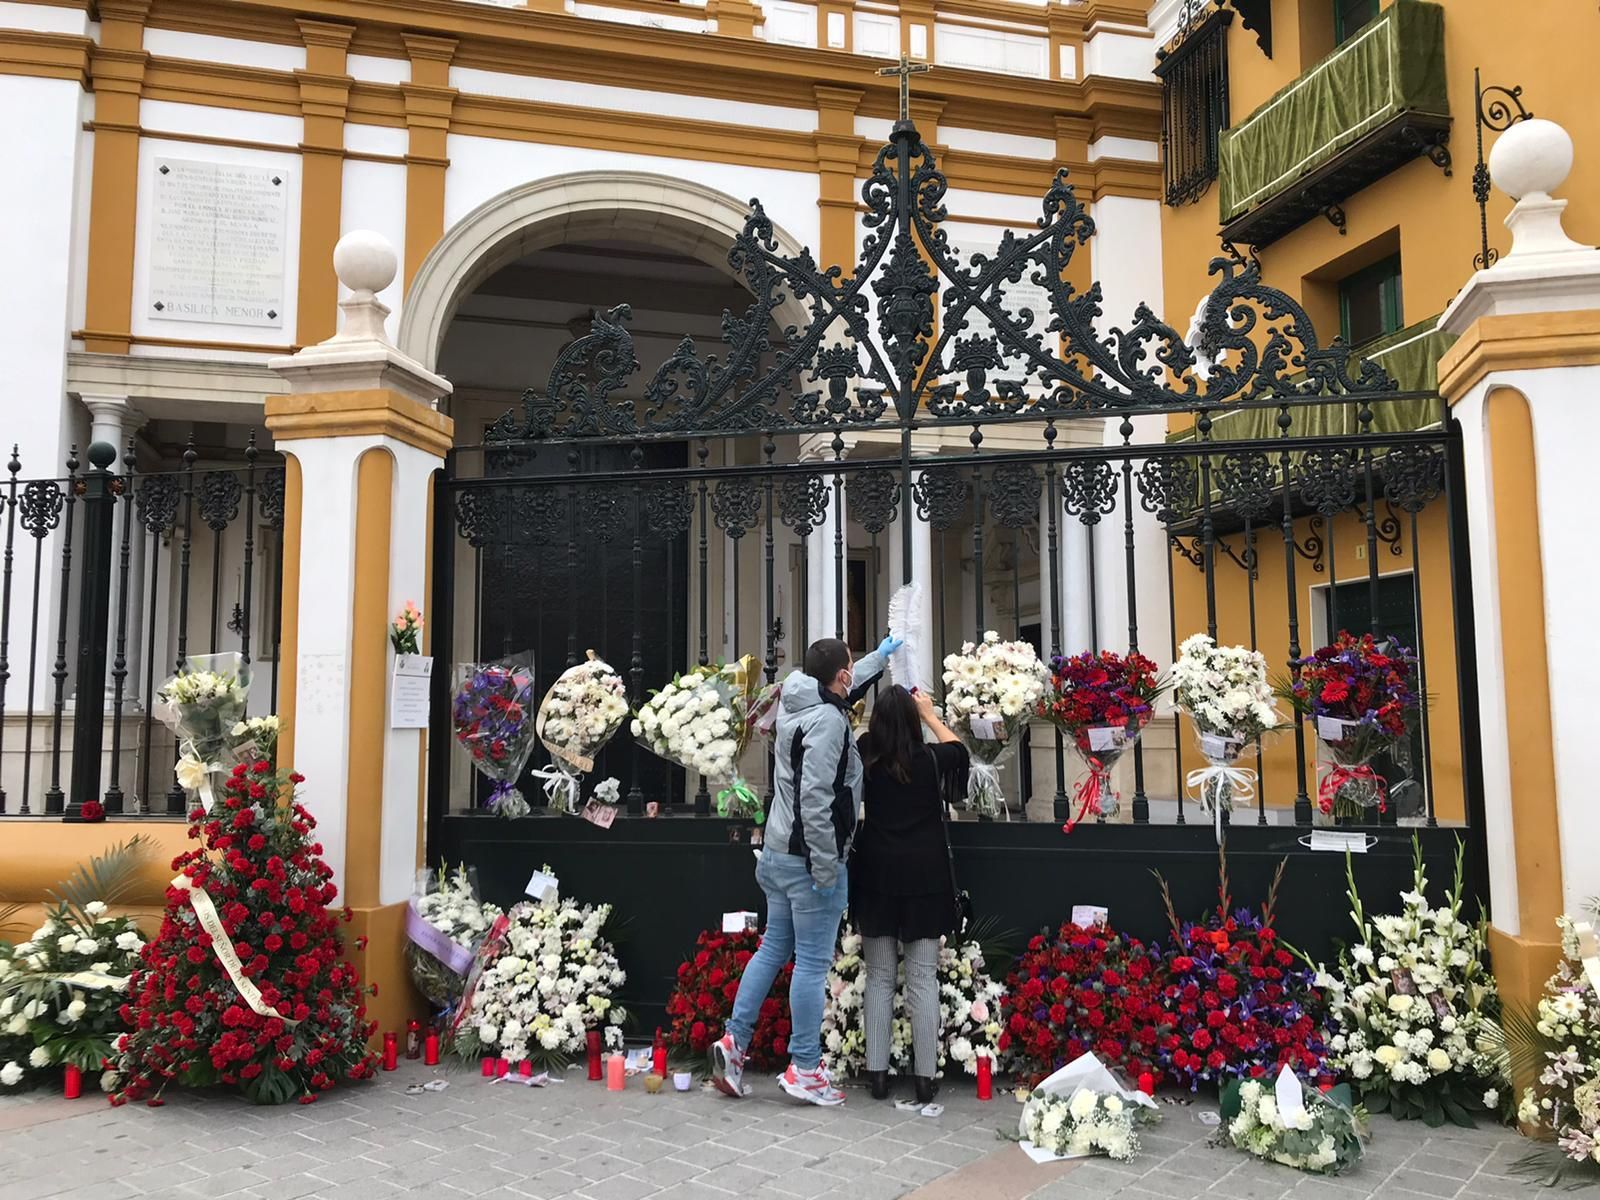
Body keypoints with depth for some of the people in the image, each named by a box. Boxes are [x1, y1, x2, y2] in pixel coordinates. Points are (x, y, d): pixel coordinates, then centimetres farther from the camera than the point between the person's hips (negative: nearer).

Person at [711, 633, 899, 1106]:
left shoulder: (798, 704, 10)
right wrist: (826, 868, -22)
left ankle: (734, 1041, 19)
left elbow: (843, 690, 34)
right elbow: (815, 798, -26)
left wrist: (880, 657, 46)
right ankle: (804, 1069, 8)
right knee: (813, 962, 0)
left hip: (778, 853, 9)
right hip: (809, 859, -9)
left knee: (773, 948, 17)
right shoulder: (827, 720, -19)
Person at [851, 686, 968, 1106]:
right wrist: (930, 714, 25)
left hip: (877, 876, 2)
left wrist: (889, 709, 25)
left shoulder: (865, 759, -3)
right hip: (925, 876, -1)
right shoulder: (929, 759, -6)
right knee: (923, 980, 3)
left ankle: (877, 1074, 13)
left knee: (879, 978, 10)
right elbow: (959, 750, 17)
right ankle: (925, 1077, 7)